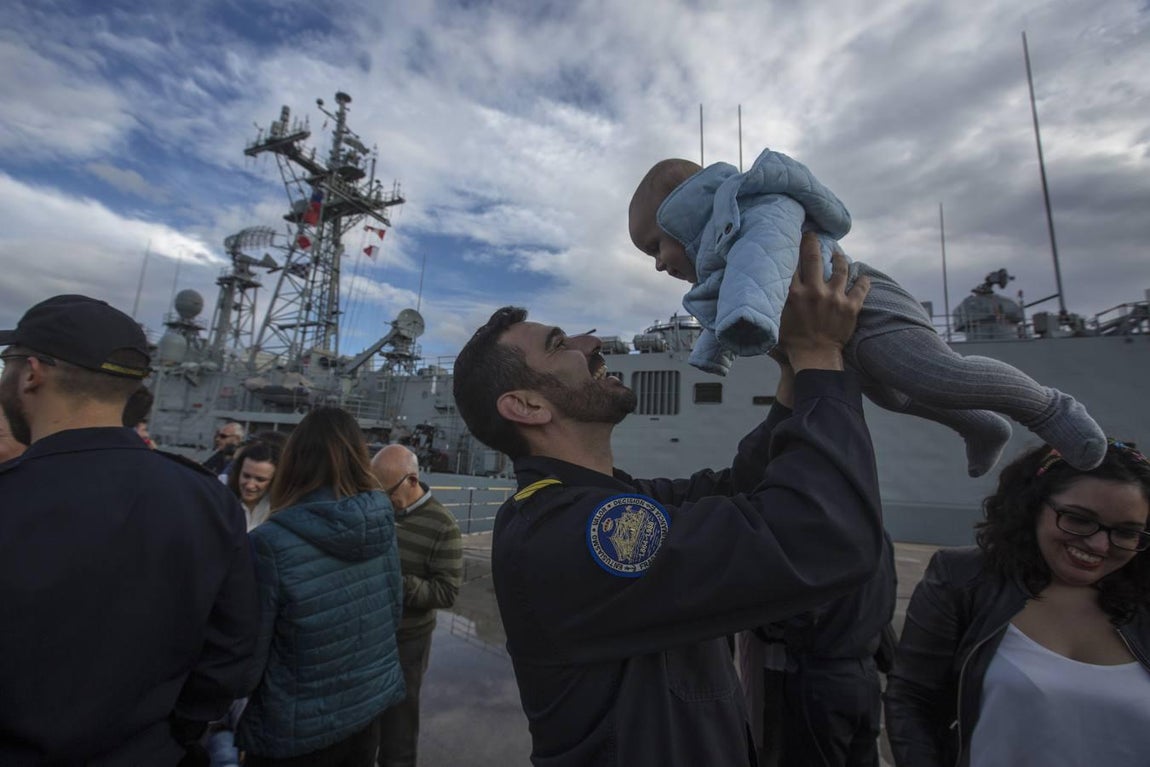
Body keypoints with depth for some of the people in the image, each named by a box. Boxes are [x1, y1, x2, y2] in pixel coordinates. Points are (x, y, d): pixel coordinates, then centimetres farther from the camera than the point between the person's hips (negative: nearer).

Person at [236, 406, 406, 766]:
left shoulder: (269, 543, -25)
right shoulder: (382, 521, -12)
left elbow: (246, 658, -16)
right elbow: (394, 612, 1)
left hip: (294, 736, -3)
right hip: (369, 713, 4)